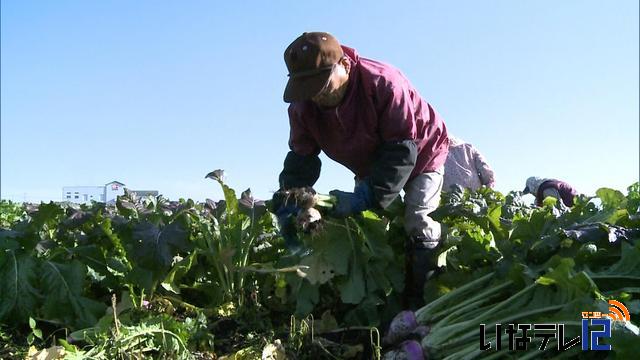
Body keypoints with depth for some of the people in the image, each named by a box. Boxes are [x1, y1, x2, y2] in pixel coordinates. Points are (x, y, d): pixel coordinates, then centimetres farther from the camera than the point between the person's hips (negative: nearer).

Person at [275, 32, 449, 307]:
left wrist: (364, 198, -45)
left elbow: (402, 151, -37)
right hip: (371, 167, 5)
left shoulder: (383, 83, -38)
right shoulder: (303, 104, -22)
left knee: (418, 223, -16)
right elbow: (301, 158, -16)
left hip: (420, 157, -5)